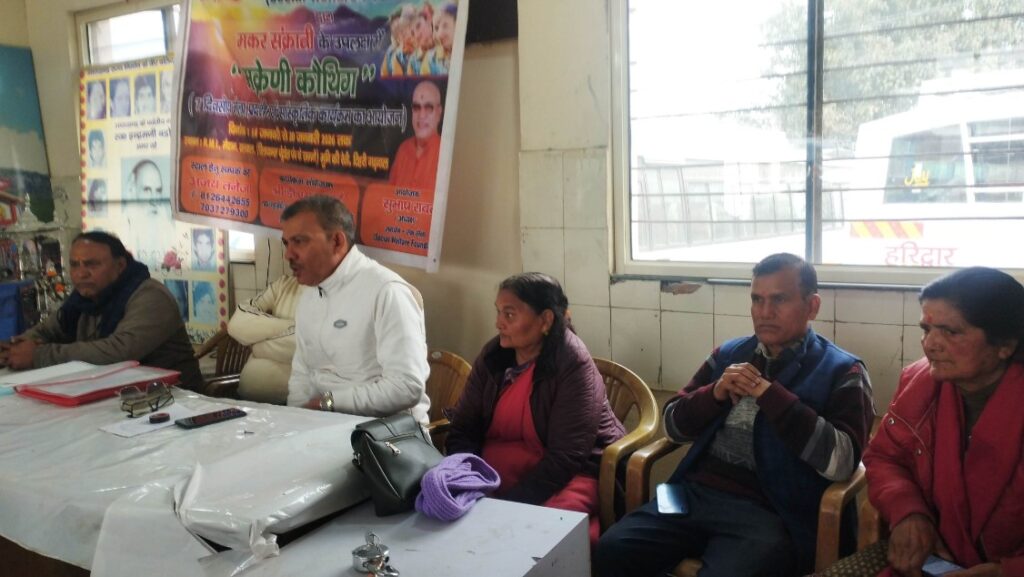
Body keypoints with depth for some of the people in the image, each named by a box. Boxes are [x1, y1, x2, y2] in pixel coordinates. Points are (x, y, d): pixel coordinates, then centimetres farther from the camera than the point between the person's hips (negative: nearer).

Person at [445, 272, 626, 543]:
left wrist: (510, 503, -26)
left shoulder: (574, 365, -16)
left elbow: (566, 458, -20)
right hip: (497, 471, 5)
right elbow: (463, 430, 2)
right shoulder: (493, 354, 0)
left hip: (569, 472, -5)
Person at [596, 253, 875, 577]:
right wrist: (716, 392, -3)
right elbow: (672, 425, 16)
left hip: (768, 512, -4)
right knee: (612, 550, -15)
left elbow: (840, 461, -13)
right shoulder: (728, 353, 15)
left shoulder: (841, 372, 2)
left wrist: (768, 393, -13)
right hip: (695, 492, 4)